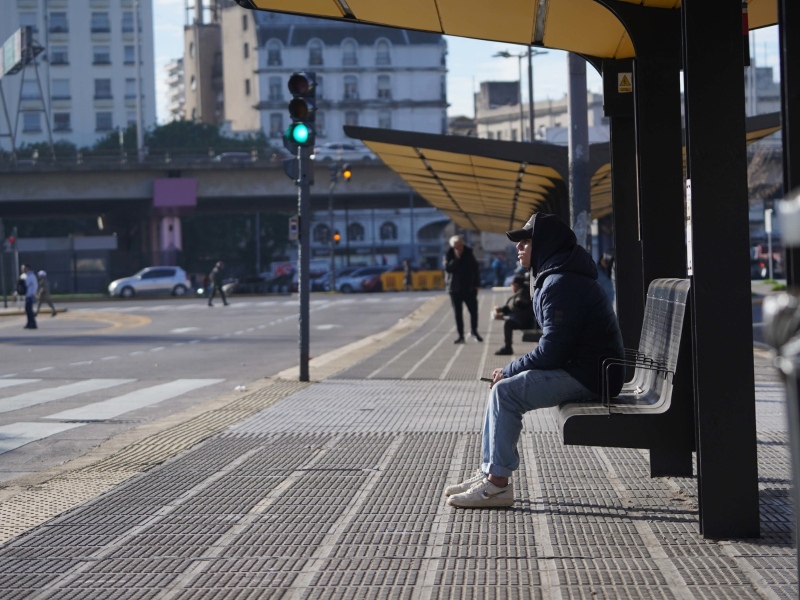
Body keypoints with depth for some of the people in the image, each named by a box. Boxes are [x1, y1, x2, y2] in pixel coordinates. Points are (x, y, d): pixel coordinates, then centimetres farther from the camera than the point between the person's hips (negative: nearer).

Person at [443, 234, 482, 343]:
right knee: (458, 313, 2)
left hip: (469, 288, 1)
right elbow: (448, 268, -17)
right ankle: (460, 335, 7)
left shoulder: (468, 254, 3)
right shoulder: (449, 256, -2)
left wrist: (476, 284, 3)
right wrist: (456, 259, -24)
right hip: (455, 288, -1)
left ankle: (474, 332, 17)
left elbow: (475, 269, 8)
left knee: (473, 310, -1)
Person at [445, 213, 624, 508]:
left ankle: (498, 483, -15)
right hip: (578, 370, 11)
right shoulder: (552, 278, 18)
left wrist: (509, 370, -9)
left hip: (587, 377, -11)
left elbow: (552, 350, -22)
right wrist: (511, 371, 8)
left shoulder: (561, 284, -18)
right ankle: (489, 471, 9)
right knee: (502, 386, 10)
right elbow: (555, 344, 20)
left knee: (506, 391, -18)